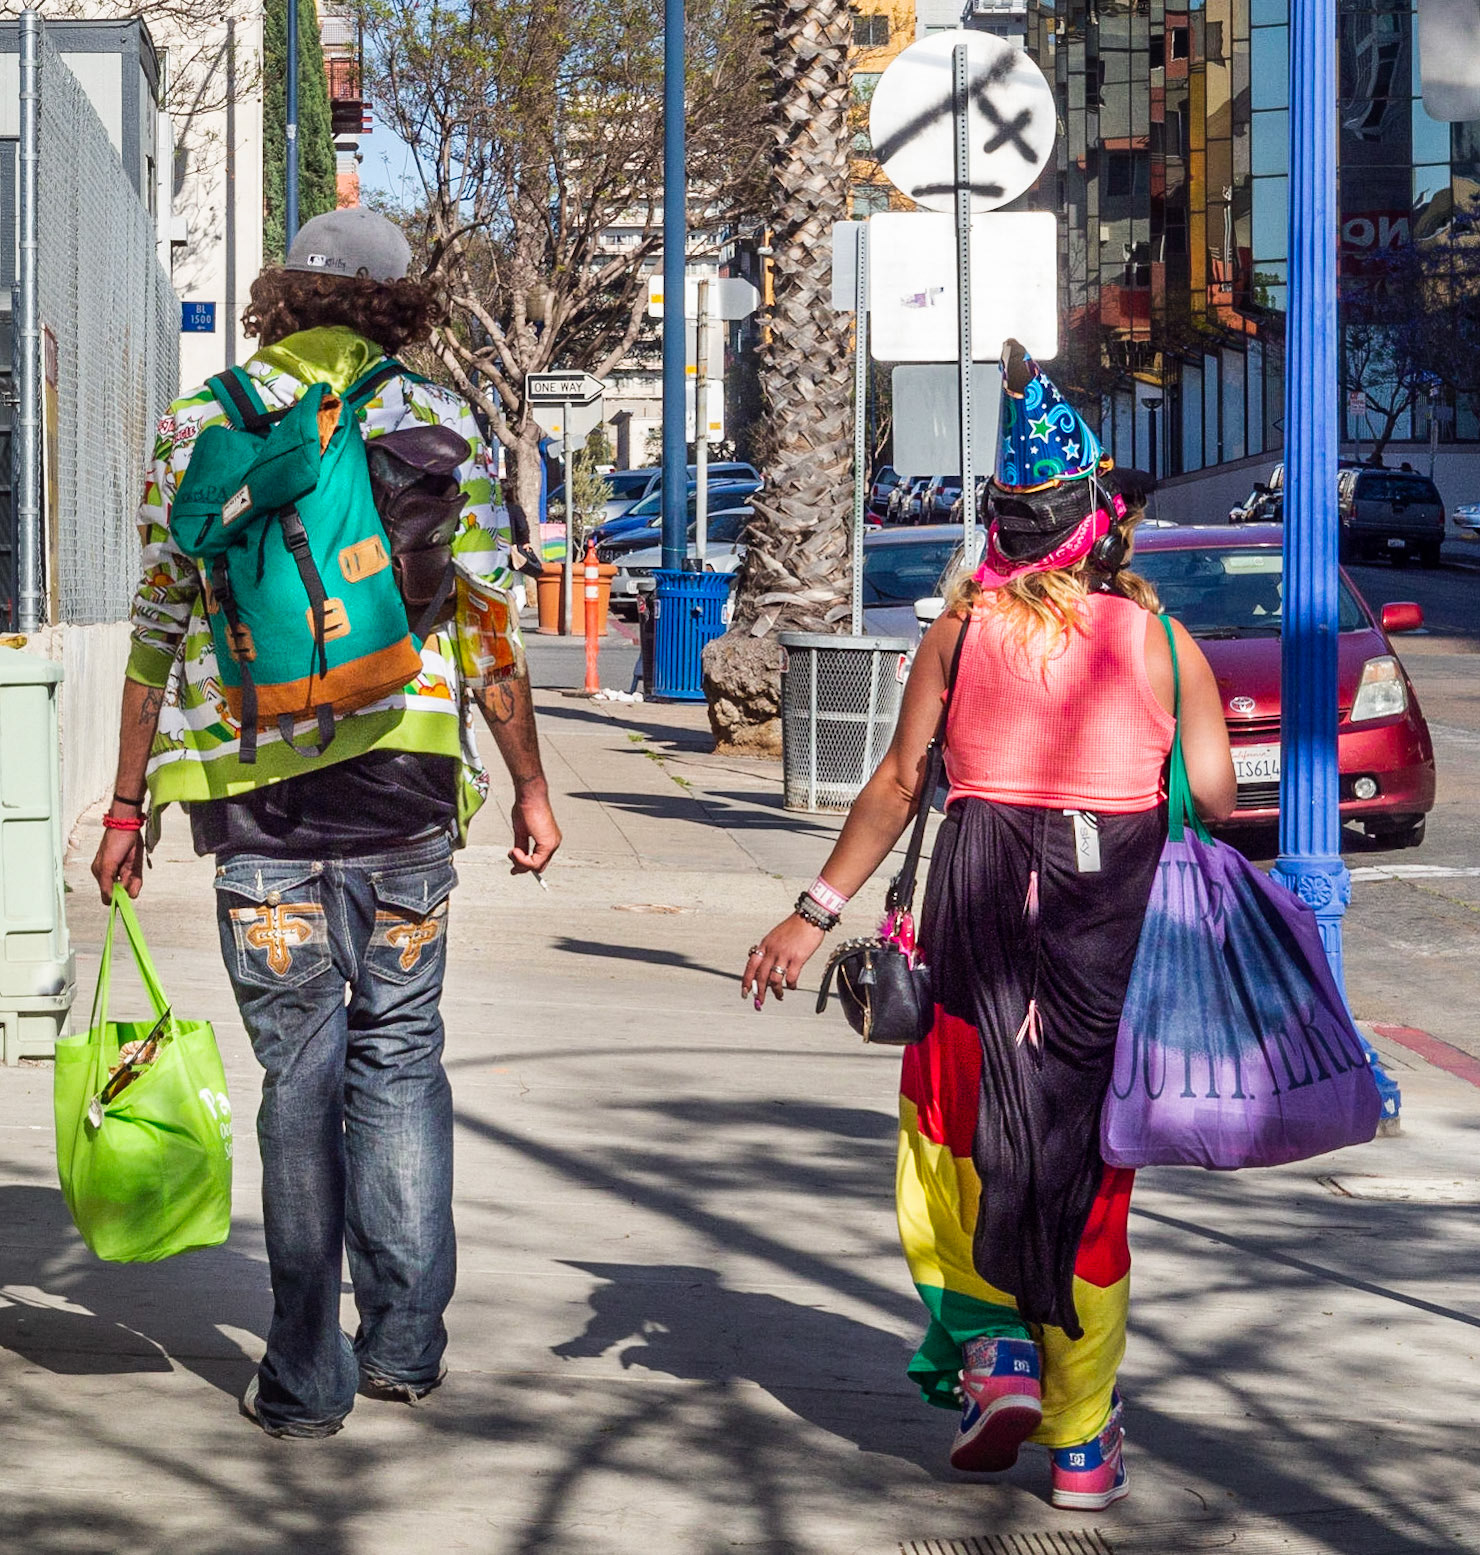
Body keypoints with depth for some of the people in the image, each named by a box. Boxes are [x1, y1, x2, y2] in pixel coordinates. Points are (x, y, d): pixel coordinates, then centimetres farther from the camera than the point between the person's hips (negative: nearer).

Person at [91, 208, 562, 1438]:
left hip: (256, 786, 0)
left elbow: (160, 632, 5)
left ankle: (310, 1377, 7)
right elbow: (489, 626, 2)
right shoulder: (438, 425, 3)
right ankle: (406, 1339, 15)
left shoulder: (201, 427, 5)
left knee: (300, 1066, 5)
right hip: (405, 775, 0)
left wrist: (129, 805, 11)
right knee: (400, 1051, 13)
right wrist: (531, 785, 11)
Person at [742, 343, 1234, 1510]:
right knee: (1089, 1157, 8)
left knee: (953, 1139, 16)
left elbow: (900, 781, -1)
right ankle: (1081, 1438, 12)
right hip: (1118, 903, 1)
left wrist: (818, 912, 4)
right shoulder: (1159, 639, 0)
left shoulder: (963, 625, 0)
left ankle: (993, 1346, -1)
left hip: (985, 888, -1)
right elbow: (1214, 796, -8)